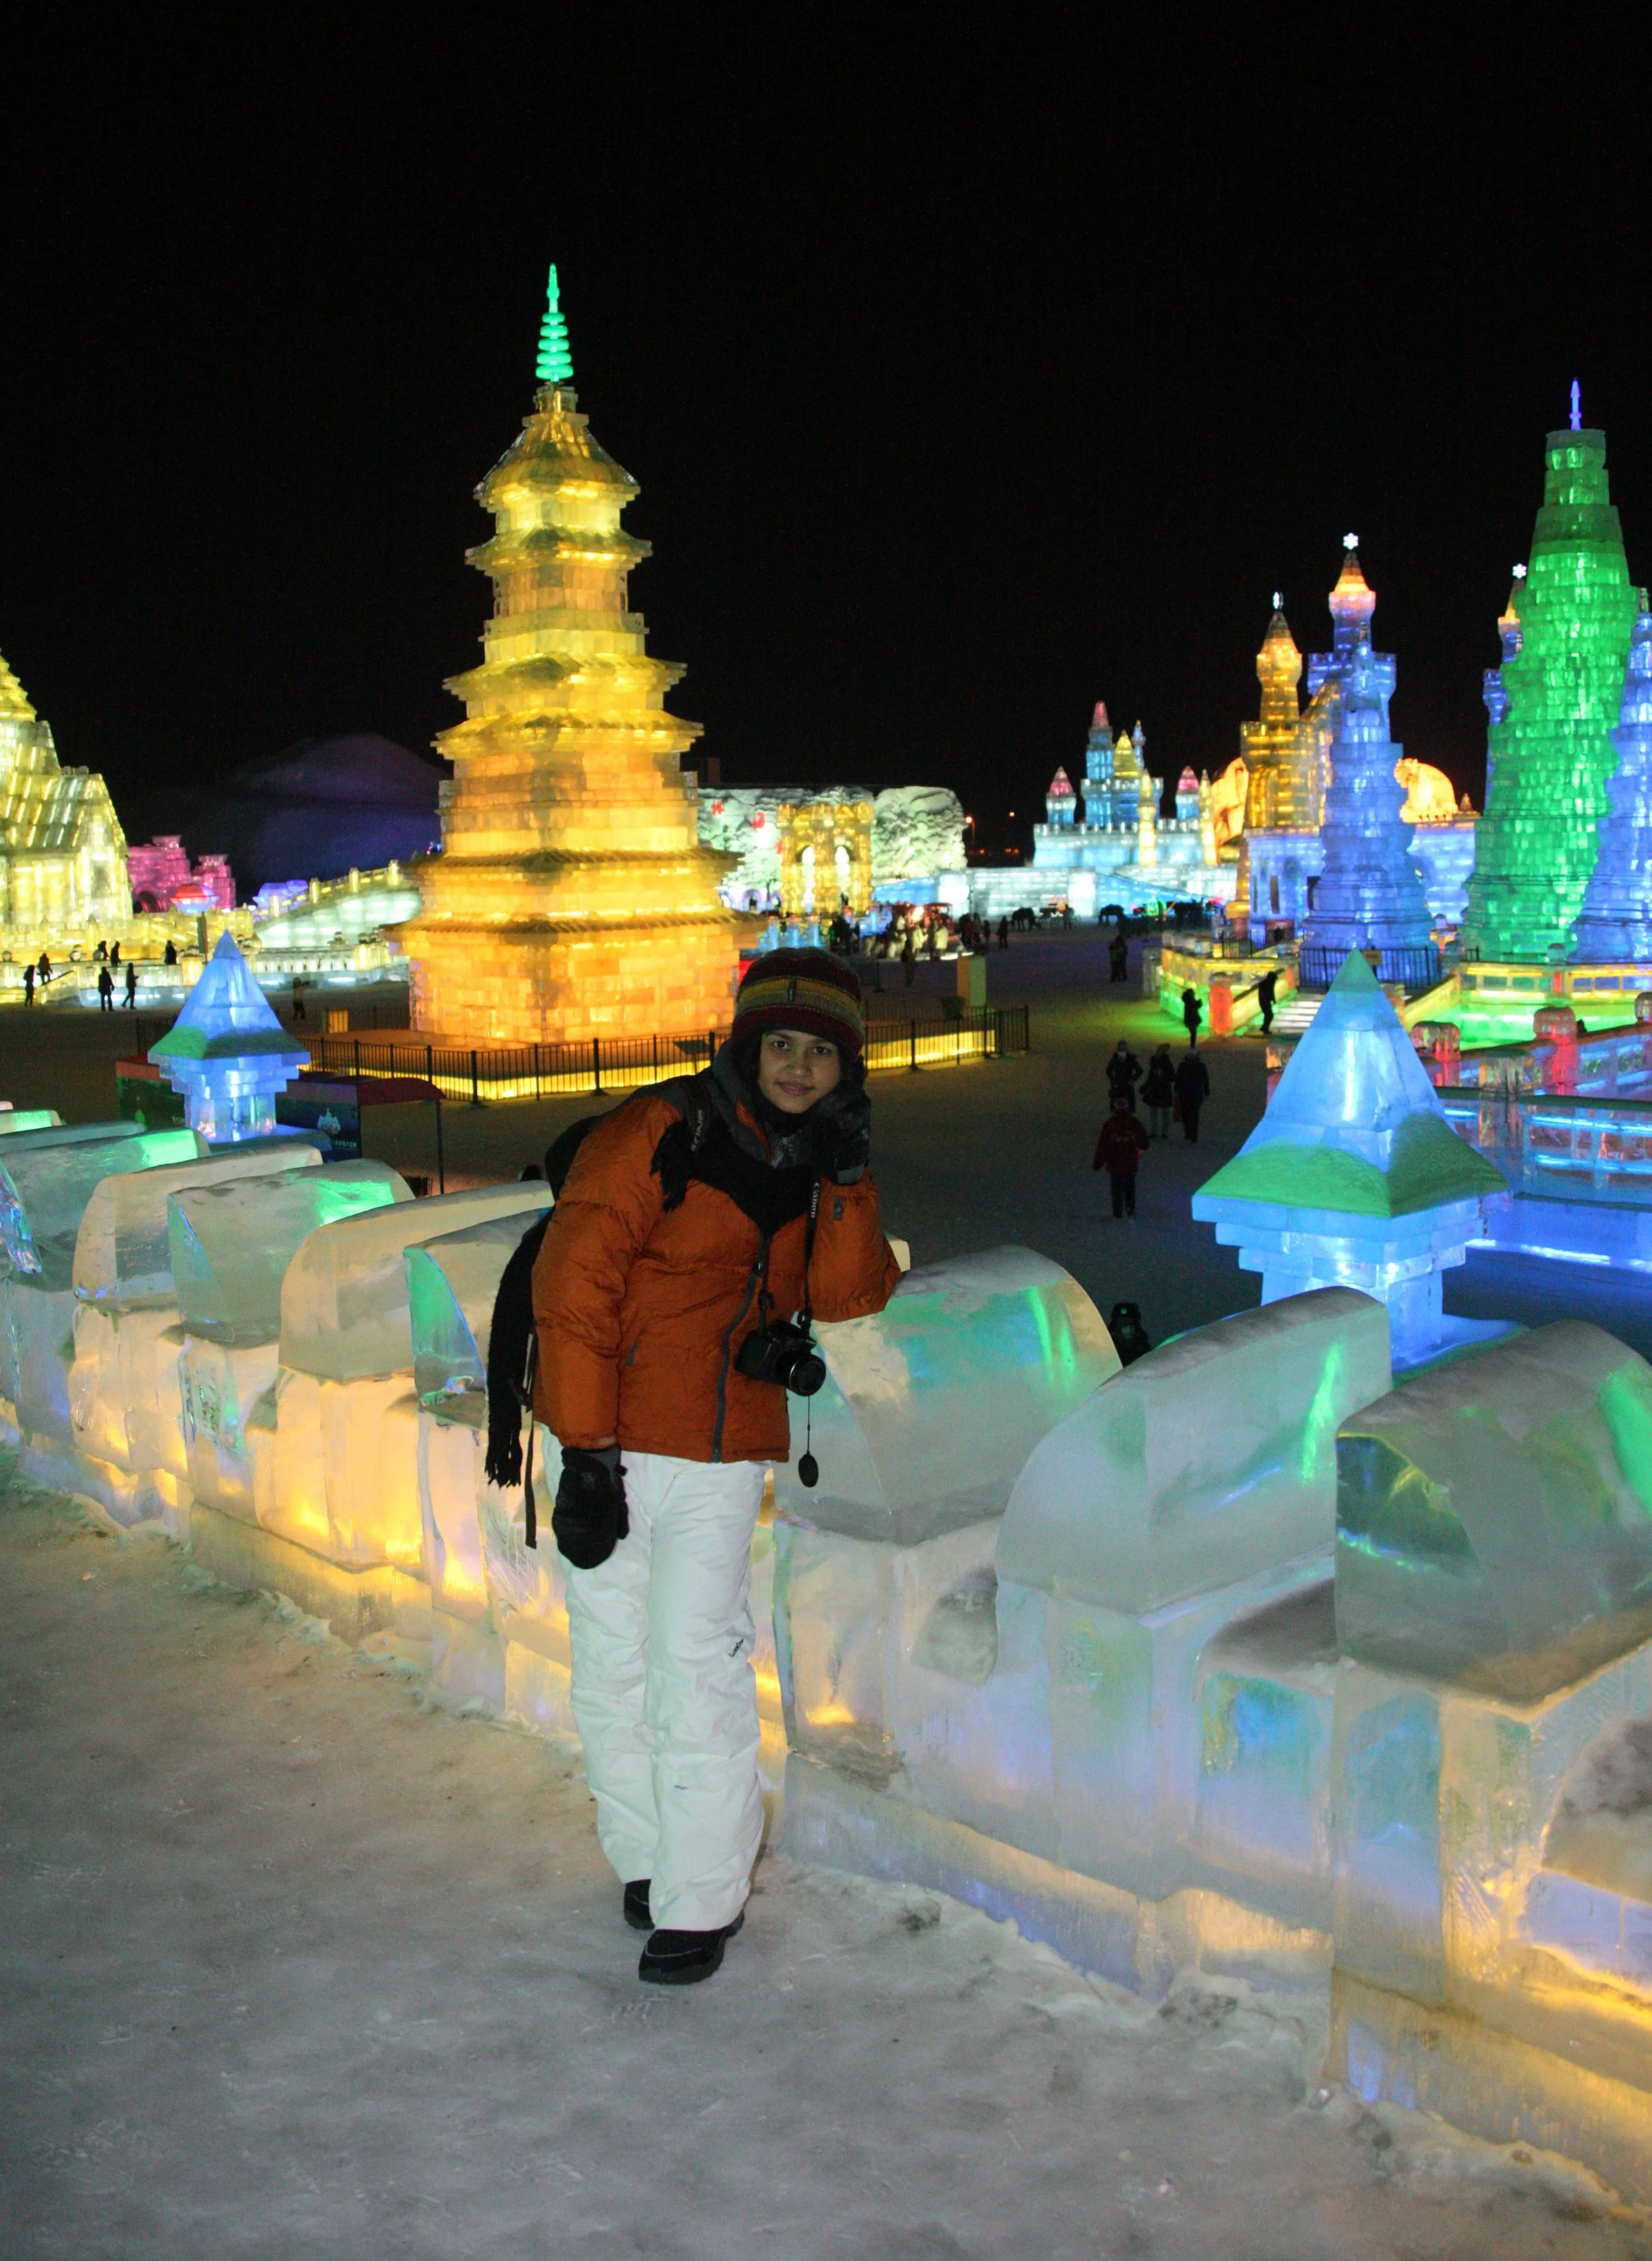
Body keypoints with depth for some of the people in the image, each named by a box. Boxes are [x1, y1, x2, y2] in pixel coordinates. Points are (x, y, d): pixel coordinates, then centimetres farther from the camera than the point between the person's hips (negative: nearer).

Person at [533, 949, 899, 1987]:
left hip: (724, 1456, 2)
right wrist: (587, 1453, -15)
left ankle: (703, 1899, 9)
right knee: (614, 1671, 7)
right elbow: (574, 1285, -12)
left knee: (698, 1675, -4)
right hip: (615, 1450, -2)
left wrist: (845, 1180, -10)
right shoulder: (657, 1133, -8)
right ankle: (646, 1857, 27)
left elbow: (849, 1300, 1)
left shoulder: (821, 1168, 10)